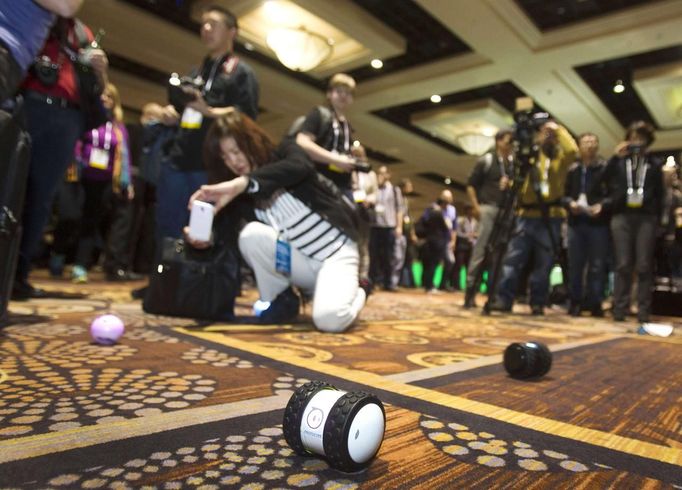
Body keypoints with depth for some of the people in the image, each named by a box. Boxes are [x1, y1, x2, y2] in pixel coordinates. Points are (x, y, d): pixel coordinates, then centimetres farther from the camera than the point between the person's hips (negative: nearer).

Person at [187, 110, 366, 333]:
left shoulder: (284, 152, -8)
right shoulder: (243, 197, 3)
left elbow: (301, 167, -32)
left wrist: (240, 183, -43)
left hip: (337, 252, -4)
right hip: (302, 261, 4)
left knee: (329, 319, -31)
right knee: (252, 234, -25)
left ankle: (354, 294, 5)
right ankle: (280, 300, -2)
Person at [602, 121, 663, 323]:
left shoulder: (654, 164, 16)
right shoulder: (619, 162, 15)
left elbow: (659, 194, 12)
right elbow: (604, 180, -1)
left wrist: (657, 217, 2)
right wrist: (615, 157, -5)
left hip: (646, 217, 0)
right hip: (622, 216, 0)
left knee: (644, 266, -3)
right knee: (623, 265, -3)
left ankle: (644, 310, -1)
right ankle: (620, 308, -2)